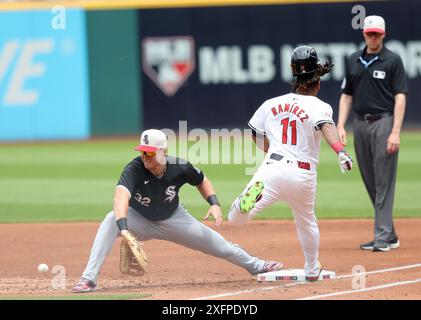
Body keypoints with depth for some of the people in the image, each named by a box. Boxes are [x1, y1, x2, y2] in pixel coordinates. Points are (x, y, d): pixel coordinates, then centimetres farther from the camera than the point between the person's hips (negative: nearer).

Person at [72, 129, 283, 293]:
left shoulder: (180, 167, -24)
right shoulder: (134, 170, -35)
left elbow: (201, 180, 0)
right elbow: (121, 195, -54)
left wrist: (214, 203, -16)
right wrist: (123, 227, -71)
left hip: (173, 219, 3)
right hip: (140, 220, -3)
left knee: (214, 243, 8)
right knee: (111, 220, -34)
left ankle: (255, 265, 39)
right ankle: (89, 279, -33)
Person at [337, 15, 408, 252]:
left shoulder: (393, 61, -3)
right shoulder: (354, 61, 13)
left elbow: (400, 97, -8)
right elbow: (347, 95, 16)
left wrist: (395, 132, -17)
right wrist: (340, 126, 5)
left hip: (384, 122, -6)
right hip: (360, 124, 6)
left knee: (384, 181, -9)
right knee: (371, 182, 7)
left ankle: (383, 237, -10)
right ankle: (389, 235, 15)